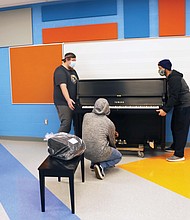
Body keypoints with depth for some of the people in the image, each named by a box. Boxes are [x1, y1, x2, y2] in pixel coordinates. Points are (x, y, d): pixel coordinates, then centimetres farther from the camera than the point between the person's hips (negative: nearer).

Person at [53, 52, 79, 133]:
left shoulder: (73, 71, 19)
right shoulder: (60, 71, -9)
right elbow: (63, 86, -21)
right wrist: (68, 100, -30)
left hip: (72, 103, 9)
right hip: (63, 103, -9)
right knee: (66, 124, -14)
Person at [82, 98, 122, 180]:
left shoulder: (86, 116, 2)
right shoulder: (109, 123, -6)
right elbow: (112, 143, 7)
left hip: (85, 152, 5)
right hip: (99, 154, -5)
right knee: (119, 156, 23)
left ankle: (93, 163, 21)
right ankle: (101, 166, -2)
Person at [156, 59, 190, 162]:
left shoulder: (174, 78, -20)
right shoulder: (170, 77, 12)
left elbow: (174, 97, -26)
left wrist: (165, 110, -26)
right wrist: (164, 108, 15)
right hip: (179, 106, 10)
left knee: (180, 130, -7)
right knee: (174, 127, 18)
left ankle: (179, 155, -2)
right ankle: (174, 147, 34)